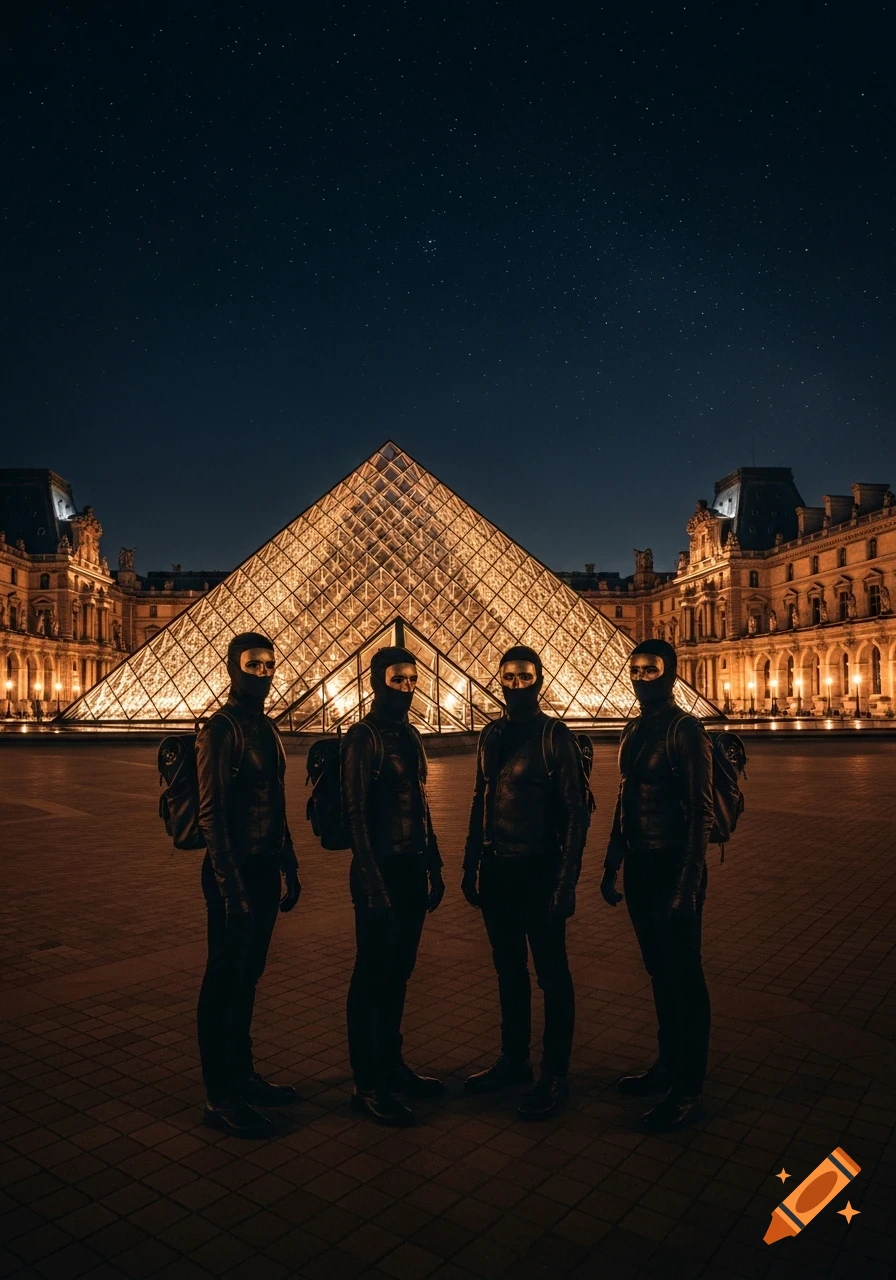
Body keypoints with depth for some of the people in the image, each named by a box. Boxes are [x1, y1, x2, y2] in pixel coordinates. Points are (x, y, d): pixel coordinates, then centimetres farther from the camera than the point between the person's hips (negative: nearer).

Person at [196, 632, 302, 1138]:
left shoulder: (267, 727, 12)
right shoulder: (221, 730, -13)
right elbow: (212, 815, -17)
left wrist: (290, 867, 16)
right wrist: (231, 885, -19)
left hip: (266, 869, 8)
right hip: (236, 872, -8)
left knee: (248, 976, 17)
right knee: (225, 982, 3)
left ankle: (243, 1075, 31)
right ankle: (221, 1099, 14)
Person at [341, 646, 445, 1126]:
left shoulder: (410, 736, 12)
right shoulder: (364, 738, -11)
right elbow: (355, 815, -15)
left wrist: (434, 868, 15)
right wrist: (373, 884, -18)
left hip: (413, 870, 8)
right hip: (382, 871, -8)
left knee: (398, 973, 17)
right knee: (372, 977, 3)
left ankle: (391, 1065, 31)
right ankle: (367, 1086, 15)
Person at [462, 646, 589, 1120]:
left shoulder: (554, 736, -9)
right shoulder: (491, 735, 8)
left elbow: (576, 812, -11)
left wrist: (567, 880, -15)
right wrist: (471, 866, 11)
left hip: (538, 871, -6)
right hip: (496, 871, 6)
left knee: (551, 975, 6)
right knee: (508, 971, 18)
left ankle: (554, 1075, 20)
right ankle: (513, 1060, 33)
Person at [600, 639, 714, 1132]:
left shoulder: (685, 730, -12)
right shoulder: (633, 732, 10)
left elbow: (702, 811, -15)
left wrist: (688, 883, -18)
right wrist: (611, 865, 15)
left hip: (673, 866, -7)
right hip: (639, 865, 7)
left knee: (683, 975, 3)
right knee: (658, 970, 18)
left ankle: (688, 1091, 16)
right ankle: (667, 1063, 34)